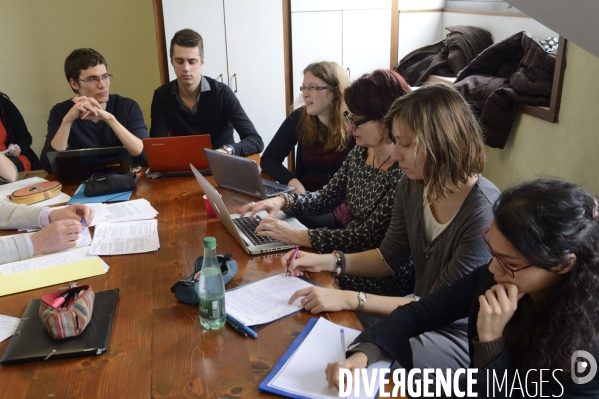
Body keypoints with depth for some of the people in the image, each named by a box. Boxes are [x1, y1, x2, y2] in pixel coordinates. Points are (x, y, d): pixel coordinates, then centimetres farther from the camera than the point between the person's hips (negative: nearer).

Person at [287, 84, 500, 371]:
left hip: (458, 334, -6)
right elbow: (391, 257, 7)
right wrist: (325, 261, -5)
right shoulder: (412, 187, -7)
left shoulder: (484, 213, -28)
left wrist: (350, 300, -27)